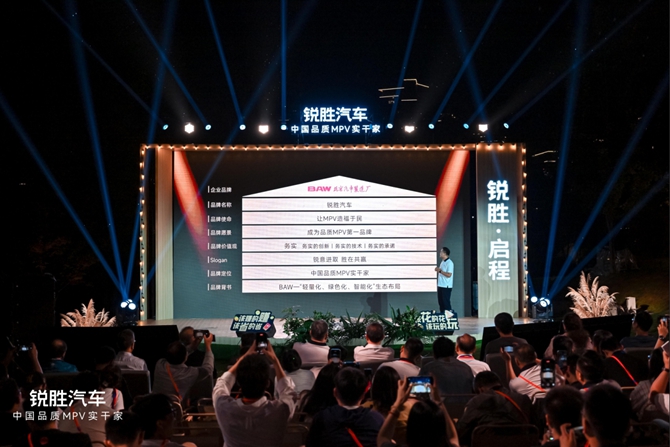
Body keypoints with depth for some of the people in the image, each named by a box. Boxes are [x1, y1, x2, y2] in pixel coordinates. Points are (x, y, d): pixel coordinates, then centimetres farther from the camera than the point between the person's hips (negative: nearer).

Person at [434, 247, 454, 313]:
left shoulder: (449, 263, -15)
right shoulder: (442, 262, 14)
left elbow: (449, 275, -21)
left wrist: (440, 270, -18)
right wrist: (438, 270, 5)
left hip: (446, 286, -9)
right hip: (440, 285, 9)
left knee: (446, 302, -6)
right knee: (441, 302, 12)